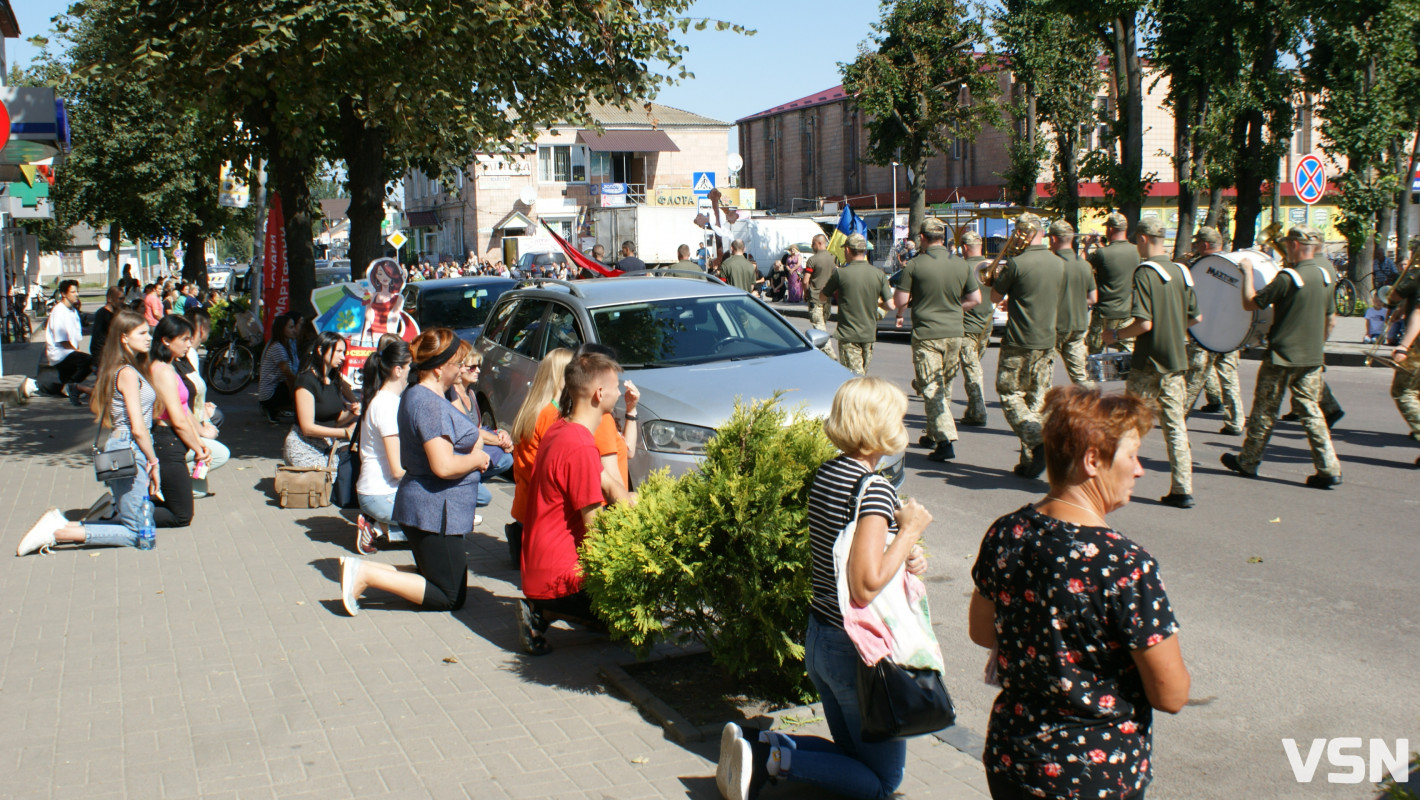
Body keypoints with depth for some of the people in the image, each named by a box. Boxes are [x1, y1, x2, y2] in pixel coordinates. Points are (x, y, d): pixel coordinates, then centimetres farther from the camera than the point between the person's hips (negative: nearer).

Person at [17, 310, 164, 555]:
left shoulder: (118, 370, 14)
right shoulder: (128, 373, -14)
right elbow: (138, 428, -18)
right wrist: (153, 462, -7)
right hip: (129, 451, -10)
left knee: (126, 522, 15)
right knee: (136, 533, -5)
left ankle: (62, 526, 8)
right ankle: (58, 532, -7)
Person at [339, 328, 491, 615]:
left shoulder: (416, 395, 12)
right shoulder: (430, 404, -21)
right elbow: (443, 466, -28)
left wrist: (473, 452, 6)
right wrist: (476, 459, -9)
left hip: (424, 507, 11)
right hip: (435, 513, -11)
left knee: (436, 582, 21)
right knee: (451, 597, 0)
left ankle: (362, 568, 9)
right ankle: (366, 574, -7)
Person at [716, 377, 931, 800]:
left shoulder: (825, 475, 4)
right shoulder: (875, 490, -21)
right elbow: (865, 588, -27)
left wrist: (903, 557, 6)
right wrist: (909, 531, -16)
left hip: (818, 638, 8)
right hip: (857, 650, -8)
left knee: (853, 753, 24)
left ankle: (756, 747, 5)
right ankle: (773, 761, -5)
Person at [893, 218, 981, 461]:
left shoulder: (914, 265, -10)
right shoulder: (963, 266, 3)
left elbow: (900, 301, -8)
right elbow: (975, 298, 7)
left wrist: (901, 312, 14)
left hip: (926, 334, -5)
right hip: (955, 333, 5)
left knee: (931, 388, -3)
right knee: (945, 387, 18)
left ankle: (946, 439, -15)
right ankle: (932, 435, 30)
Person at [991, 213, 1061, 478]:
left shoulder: (1016, 263, -15)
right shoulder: (1058, 264, 6)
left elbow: (995, 297, -3)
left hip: (1019, 342, -6)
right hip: (1047, 341, 6)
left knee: (1011, 396, 3)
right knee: (1036, 399, 11)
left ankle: (1038, 439, -19)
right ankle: (1030, 462, 12)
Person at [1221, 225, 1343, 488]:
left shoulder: (1287, 277, -18)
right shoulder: (1324, 275, 7)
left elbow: (1250, 303, -15)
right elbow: (1331, 320, 16)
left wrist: (1248, 273, -4)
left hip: (1282, 357, -6)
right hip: (1313, 358, 6)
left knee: (1264, 411, 6)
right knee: (1311, 410, 9)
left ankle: (1247, 462, 18)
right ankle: (1329, 468, 3)